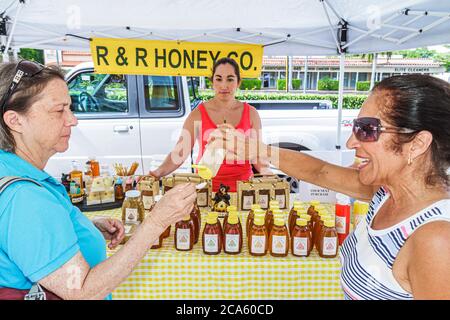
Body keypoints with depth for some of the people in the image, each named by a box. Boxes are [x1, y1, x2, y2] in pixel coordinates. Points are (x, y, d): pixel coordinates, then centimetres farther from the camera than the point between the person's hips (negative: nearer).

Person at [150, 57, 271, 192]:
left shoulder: (251, 113, 4)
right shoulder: (198, 114, -1)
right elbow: (179, 152, -6)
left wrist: (268, 174, -8)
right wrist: (158, 173, -21)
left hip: (242, 185, 1)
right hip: (206, 186, -1)